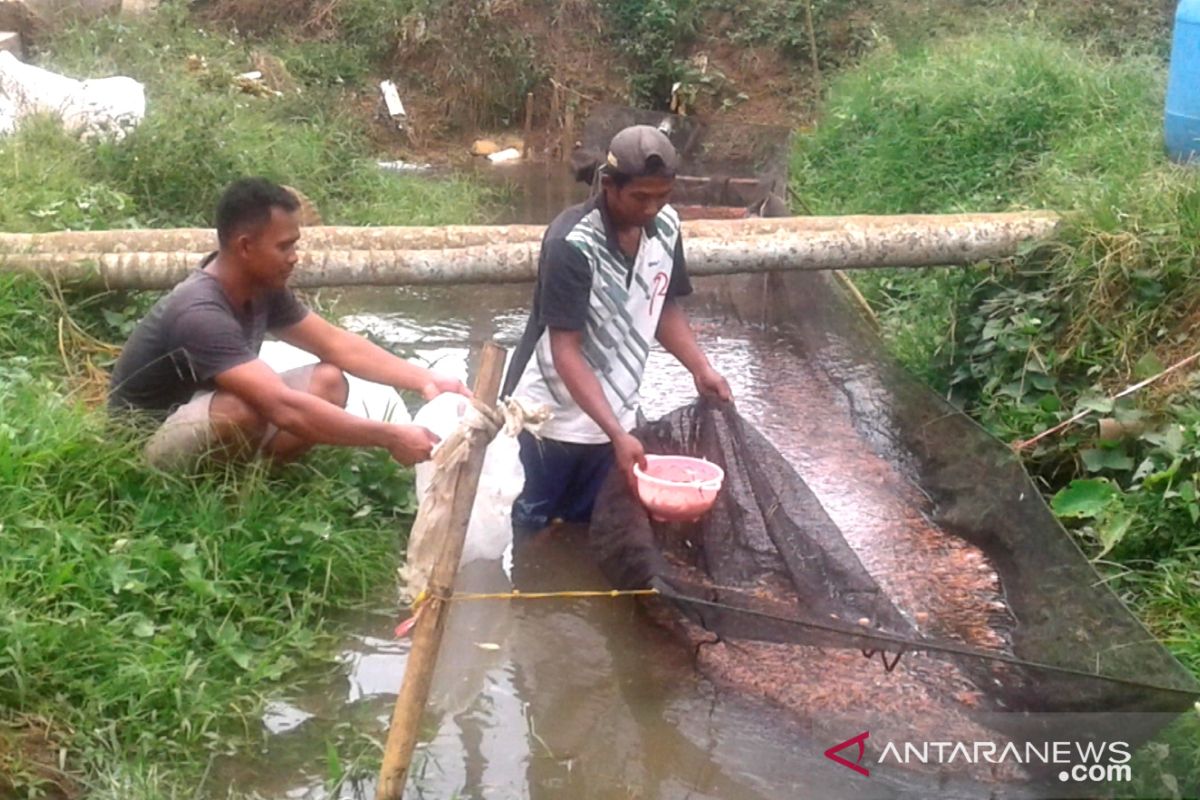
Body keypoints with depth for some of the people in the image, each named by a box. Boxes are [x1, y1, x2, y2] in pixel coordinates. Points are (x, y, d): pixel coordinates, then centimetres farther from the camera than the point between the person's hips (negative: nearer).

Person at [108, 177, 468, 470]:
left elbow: (335, 343, 1)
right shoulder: (200, 314, -32)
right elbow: (284, 409, -40)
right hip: (148, 446, -8)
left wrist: (424, 379, -11)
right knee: (244, 409, -38)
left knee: (329, 381, -6)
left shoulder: (262, 289, -5)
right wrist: (389, 438, -37)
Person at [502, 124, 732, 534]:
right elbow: (565, 350, -27)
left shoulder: (666, 227, -6)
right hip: (551, 417, -5)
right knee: (523, 527, 11)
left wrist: (701, 369, -7)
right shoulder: (573, 243, -27)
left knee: (579, 527, 18)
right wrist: (618, 433, -33)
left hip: (610, 413, 6)